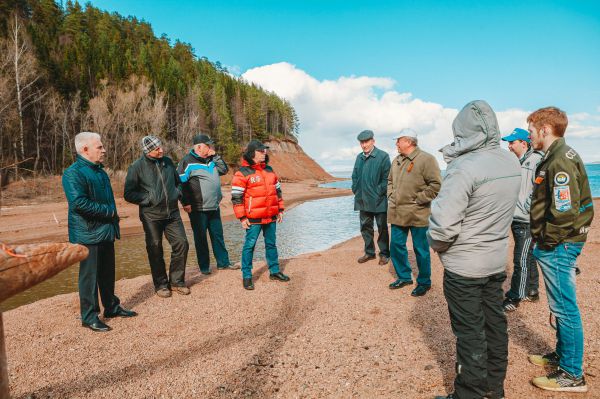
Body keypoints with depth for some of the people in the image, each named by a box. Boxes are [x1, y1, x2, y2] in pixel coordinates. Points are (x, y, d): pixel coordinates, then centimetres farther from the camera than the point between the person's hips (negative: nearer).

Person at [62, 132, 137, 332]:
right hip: (88, 233, -8)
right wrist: (108, 211, -18)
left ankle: (112, 306, 31)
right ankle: (89, 316, 12)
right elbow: (79, 202, -27)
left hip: (106, 231, 8)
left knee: (108, 272, 17)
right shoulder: (73, 173, -15)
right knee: (89, 275, 1)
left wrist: (113, 216, 11)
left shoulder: (99, 171, 14)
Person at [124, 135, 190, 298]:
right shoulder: (137, 167, -7)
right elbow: (129, 194, -5)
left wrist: (178, 193, 4)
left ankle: (176, 281, 16)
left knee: (182, 244, -1)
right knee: (155, 250, 5)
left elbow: (178, 181, 22)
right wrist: (148, 199, -14)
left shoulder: (167, 161, 6)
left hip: (172, 213, 4)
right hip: (151, 216, -4)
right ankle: (161, 284, 21)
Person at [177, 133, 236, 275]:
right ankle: (204, 266, 16)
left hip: (214, 207, 7)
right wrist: (186, 203, -13)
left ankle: (223, 262, 25)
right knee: (201, 237, 5)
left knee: (218, 235, 14)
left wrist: (215, 156, 1)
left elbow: (224, 170, 10)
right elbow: (180, 183, -11)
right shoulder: (188, 162, -10)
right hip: (198, 209, -7)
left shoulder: (211, 160, 13)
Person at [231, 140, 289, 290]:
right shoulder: (242, 173, -8)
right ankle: (246, 276, 10)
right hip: (254, 218, -6)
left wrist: (280, 210, 15)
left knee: (271, 244, 15)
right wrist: (242, 217, -11)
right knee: (249, 246, 0)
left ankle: (274, 271, 28)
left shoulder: (269, 170, 11)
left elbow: (277, 190, 18)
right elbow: (236, 197, -9)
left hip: (271, 217, 6)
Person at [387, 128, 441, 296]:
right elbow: (390, 180, 24)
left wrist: (418, 200, -15)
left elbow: (436, 184, -15)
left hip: (417, 215, -7)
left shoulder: (426, 159, -12)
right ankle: (404, 276, 33)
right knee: (396, 246, 14)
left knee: (421, 250, 6)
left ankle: (424, 282, 23)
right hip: (398, 213, 7)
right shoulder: (397, 160, 11)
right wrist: (391, 196, 10)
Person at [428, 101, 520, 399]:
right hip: (497, 259, 8)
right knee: (494, 323, 20)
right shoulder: (512, 162, 0)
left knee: (470, 333, 5)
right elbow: (498, 206, 9)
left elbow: (444, 223, -27)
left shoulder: (464, 168, -25)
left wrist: (436, 245, -8)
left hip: (464, 265, -8)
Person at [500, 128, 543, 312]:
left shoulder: (536, 161, -14)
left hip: (527, 221, -8)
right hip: (516, 219, 8)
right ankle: (532, 291, 32)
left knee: (521, 260, -1)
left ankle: (514, 297, 10)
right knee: (528, 257, 19)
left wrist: (527, 207, -16)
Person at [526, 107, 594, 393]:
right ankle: (562, 354, 35)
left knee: (564, 308, 0)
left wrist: (546, 242, -14)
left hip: (557, 247, -10)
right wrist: (544, 240, 16)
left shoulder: (559, 162, -19)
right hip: (561, 244, 10)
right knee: (561, 306, 20)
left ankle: (572, 375, 12)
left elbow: (565, 212, -26)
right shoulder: (560, 156, 13)